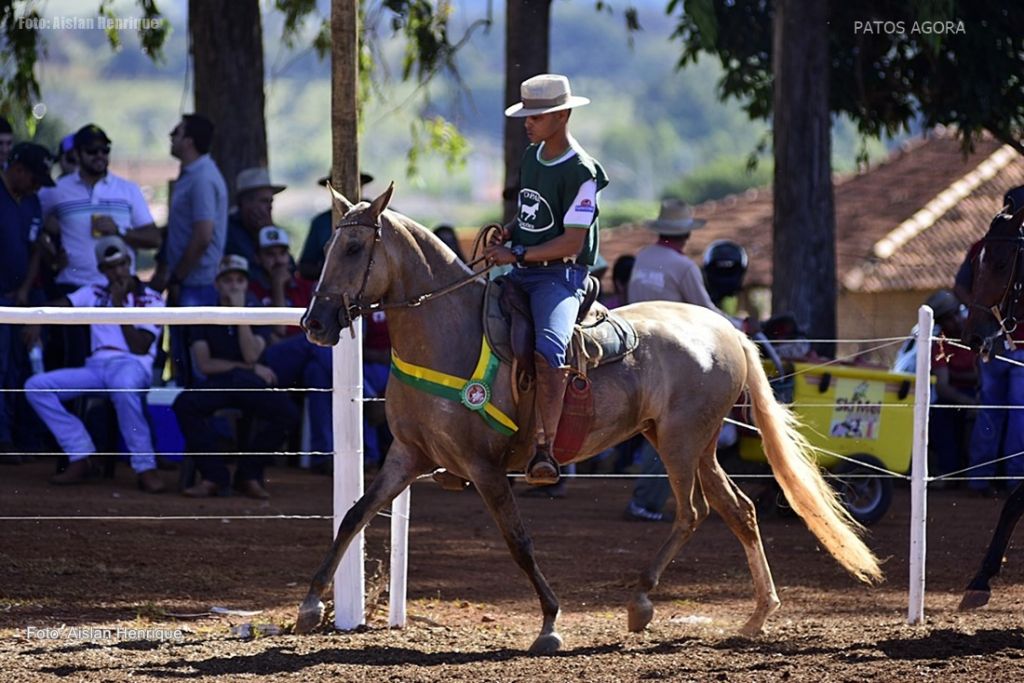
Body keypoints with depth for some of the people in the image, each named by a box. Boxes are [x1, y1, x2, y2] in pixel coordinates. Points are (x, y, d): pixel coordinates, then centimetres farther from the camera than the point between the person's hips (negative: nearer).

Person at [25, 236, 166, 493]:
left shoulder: (150, 300, 7)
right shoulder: (94, 294, 19)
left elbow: (140, 347, -5)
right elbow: (58, 307, 7)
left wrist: (120, 305, -6)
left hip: (134, 365, -5)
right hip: (97, 366, 5)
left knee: (123, 386, -44)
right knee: (36, 386, -14)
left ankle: (145, 468, -35)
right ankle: (80, 460, -18)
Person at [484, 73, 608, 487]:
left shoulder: (580, 171, -13)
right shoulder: (532, 155, 13)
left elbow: (573, 241, -17)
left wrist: (518, 254, -19)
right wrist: (506, 235, 6)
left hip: (561, 275, -9)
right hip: (521, 273, 9)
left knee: (548, 349, -33)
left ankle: (545, 450, -38)